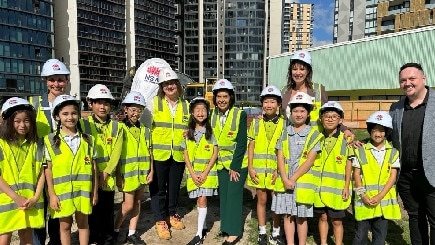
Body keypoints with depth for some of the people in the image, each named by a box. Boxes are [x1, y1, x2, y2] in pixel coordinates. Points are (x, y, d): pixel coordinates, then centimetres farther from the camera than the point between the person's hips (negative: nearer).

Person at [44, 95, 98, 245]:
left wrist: (95, 191, 4)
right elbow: (48, 169, -1)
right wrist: (52, 194, -4)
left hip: (83, 190, 1)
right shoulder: (51, 140, -3)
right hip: (61, 191, -1)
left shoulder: (88, 140, 1)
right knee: (65, 225, 13)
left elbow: (93, 167, 4)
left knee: (83, 223, 13)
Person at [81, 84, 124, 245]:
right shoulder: (83, 124, 0)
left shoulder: (116, 127, 5)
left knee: (108, 211, 10)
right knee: (92, 211, 6)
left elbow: (116, 153, -2)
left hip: (108, 177, 2)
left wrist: (106, 173, -11)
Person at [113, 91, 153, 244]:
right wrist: (118, 175, -12)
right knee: (128, 205, 0)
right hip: (127, 173, -5)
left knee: (137, 203, 11)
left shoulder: (144, 130, 8)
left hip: (141, 173, 5)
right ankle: (115, 230, 23)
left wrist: (151, 171, 3)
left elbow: (149, 152, 9)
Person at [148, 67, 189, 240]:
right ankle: (160, 220, 23)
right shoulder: (153, 103, -1)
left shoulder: (186, 105, 8)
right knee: (158, 188, 6)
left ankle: (172, 214, 36)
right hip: (158, 154, -2)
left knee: (174, 187, 15)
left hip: (178, 154, 3)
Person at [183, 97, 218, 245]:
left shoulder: (211, 131, -4)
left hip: (207, 171, -3)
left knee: (202, 200, -4)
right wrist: (192, 173, -8)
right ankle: (203, 226, 30)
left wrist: (205, 172, -13)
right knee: (198, 200, 12)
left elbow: (215, 153, -6)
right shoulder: (188, 132, 3)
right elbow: (186, 155, 3)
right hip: (193, 172, 3)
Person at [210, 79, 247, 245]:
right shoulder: (212, 115, 1)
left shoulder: (240, 115, -14)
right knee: (223, 195, 12)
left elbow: (242, 144, -15)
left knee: (233, 196, -2)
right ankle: (227, 226, 27)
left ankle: (234, 231, 10)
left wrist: (234, 167, -16)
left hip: (237, 164, -5)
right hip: (221, 163, 5)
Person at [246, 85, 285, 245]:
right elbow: (251, 146, 5)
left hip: (276, 171, -1)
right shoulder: (256, 123, 5)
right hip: (258, 170, 2)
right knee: (261, 200, 11)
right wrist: (250, 167, -2)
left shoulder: (284, 124, -2)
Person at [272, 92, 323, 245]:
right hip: (284, 181, 3)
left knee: (301, 217, 8)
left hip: (302, 181, -3)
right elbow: (280, 157, 1)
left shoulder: (313, 134, -3)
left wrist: (293, 179, -13)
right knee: (287, 215, 11)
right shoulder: (285, 132, 6)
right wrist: (285, 179, -10)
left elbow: (310, 160, -10)